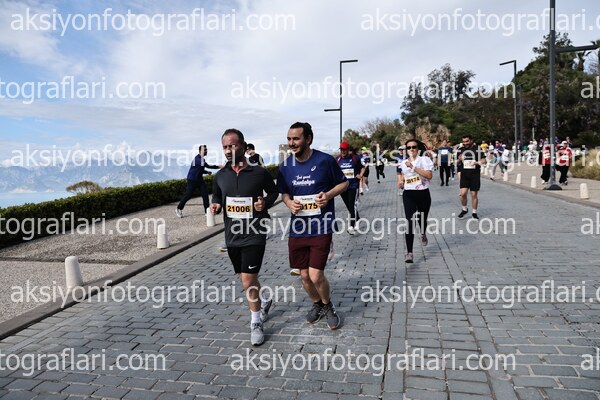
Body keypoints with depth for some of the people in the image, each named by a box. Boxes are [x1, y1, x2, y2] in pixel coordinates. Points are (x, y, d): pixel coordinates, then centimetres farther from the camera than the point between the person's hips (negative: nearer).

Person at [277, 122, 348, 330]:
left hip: (321, 227, -4)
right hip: (298, 228, 4)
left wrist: (329, 194, -16)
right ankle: (317, 305, 41)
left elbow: (344, 183, 3)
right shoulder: (286, 166, 2)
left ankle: (328, 306, 25)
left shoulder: (325, 160, -10)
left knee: (316, 276, -7)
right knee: (304, 275, 12)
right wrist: (289, 202, -6)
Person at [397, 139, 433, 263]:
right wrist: (402, 182, 2)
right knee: (410, 222, -12)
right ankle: (409, 252, -12)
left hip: (423, 194, -1)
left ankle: (423, 235, 54)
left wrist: (413, 167, -22)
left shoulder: (425, 159, -4)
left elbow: (429, 175, -19)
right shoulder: (403, 163, 8)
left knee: (422, 220, 17)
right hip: (409, 195, 1)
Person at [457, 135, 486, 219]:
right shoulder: (461, 150, 6)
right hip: (464, 174, 2)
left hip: (475, 175, -2)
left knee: (474, 194, 4)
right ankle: (464, 209, 16)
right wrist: (459, 160, -10)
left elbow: (484, 160, -3)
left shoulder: (478, 149, -3)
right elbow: (458, 163, 14)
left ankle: (474, 213, 18)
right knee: (463, 193, -9)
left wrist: (477, 162, -23)